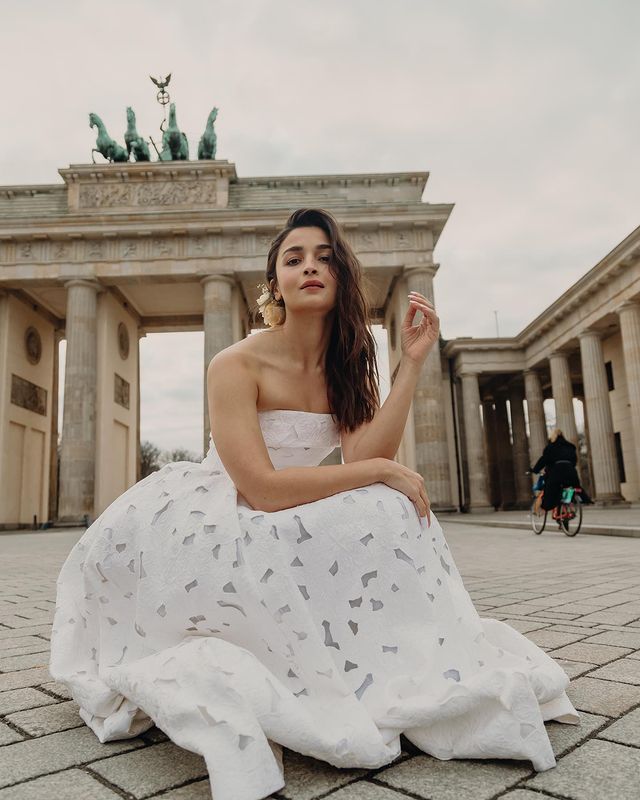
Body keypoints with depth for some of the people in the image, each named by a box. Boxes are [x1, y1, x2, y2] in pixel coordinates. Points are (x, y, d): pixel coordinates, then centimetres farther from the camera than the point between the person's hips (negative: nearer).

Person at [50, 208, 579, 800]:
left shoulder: (348, 366, 1)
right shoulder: (236, 364, -17)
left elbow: (364, 460, -16)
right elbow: (261, 489, -26)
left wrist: (411, 363, -19)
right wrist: (383, 471, -22)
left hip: (287, 529, 6)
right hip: (220, 525, -6)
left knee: (390, 512, -18)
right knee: (382, 514, -25)